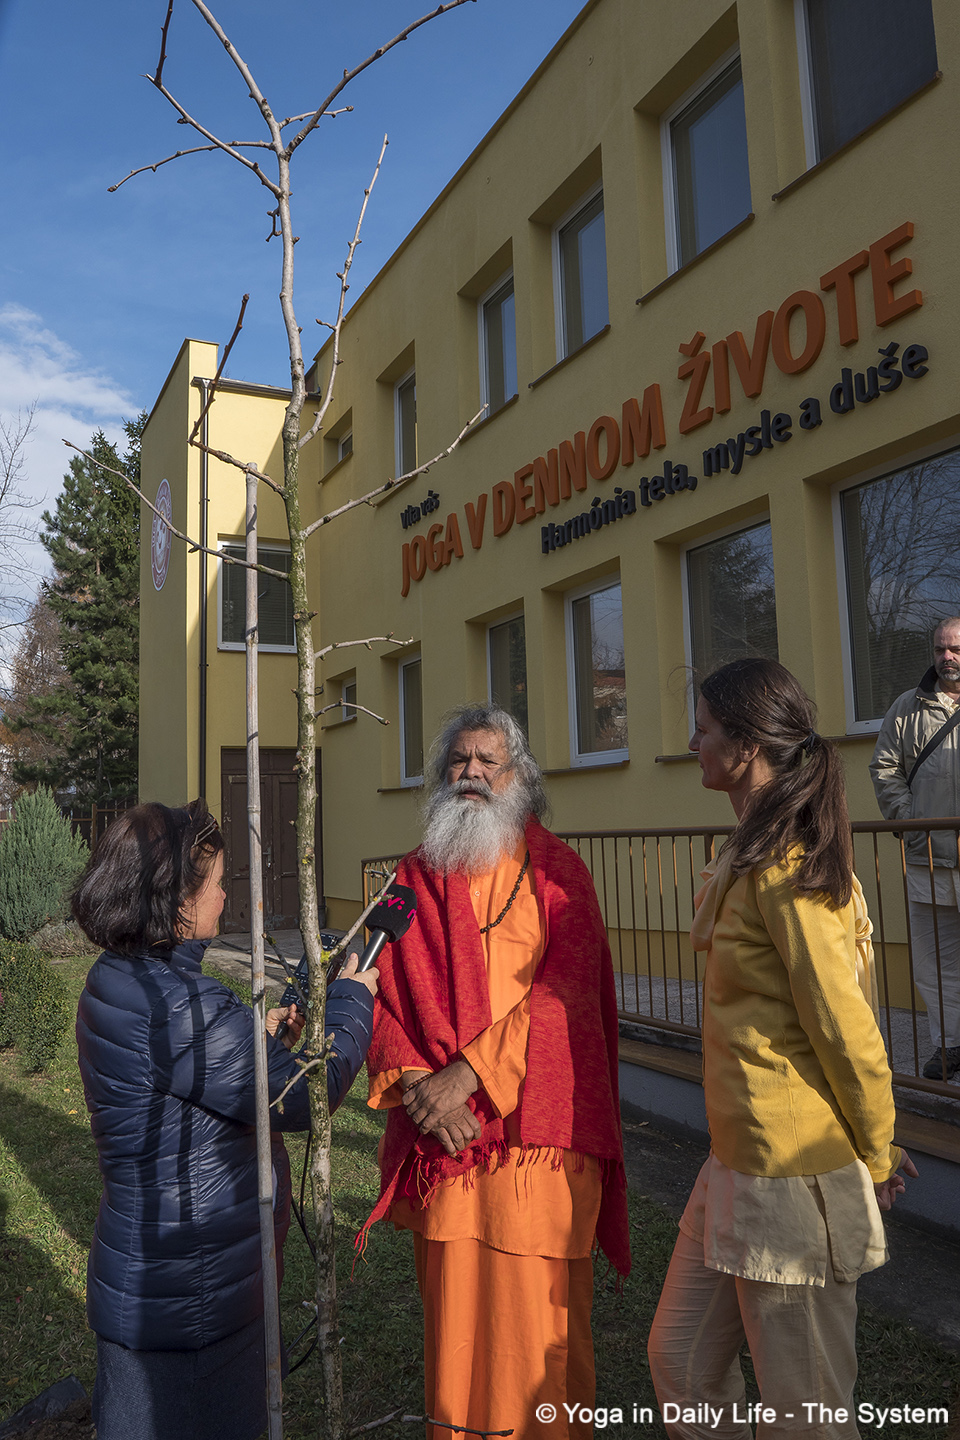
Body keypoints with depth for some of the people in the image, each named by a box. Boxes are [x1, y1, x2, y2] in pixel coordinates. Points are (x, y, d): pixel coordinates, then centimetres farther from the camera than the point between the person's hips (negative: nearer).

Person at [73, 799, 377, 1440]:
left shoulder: (117, 980, 2)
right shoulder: (179, 1004, -31)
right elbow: (306, 1095, -23)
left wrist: (259, 1035, 4)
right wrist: (353, 997, -9)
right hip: (186, 1302, -9)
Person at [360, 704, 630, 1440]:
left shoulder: (556, 872, -1)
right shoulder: (415, 877, 8)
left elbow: (565, 994, -11)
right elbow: (385, 996, 4)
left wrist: (468, 1073, -17)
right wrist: (415, 1083, -12)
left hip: (534, 1133, -3)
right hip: (440, 1135, 3)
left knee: (535, 1329, 5)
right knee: (451, 1321, 14)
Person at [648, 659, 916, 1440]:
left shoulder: (784, 868, -21)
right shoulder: (756, 854, 10)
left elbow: (846, 1026, -19)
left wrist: (876, 1158, -5)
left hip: (789, 1172, -9)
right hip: (738, 1159, 9)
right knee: (682, 1359, 19)